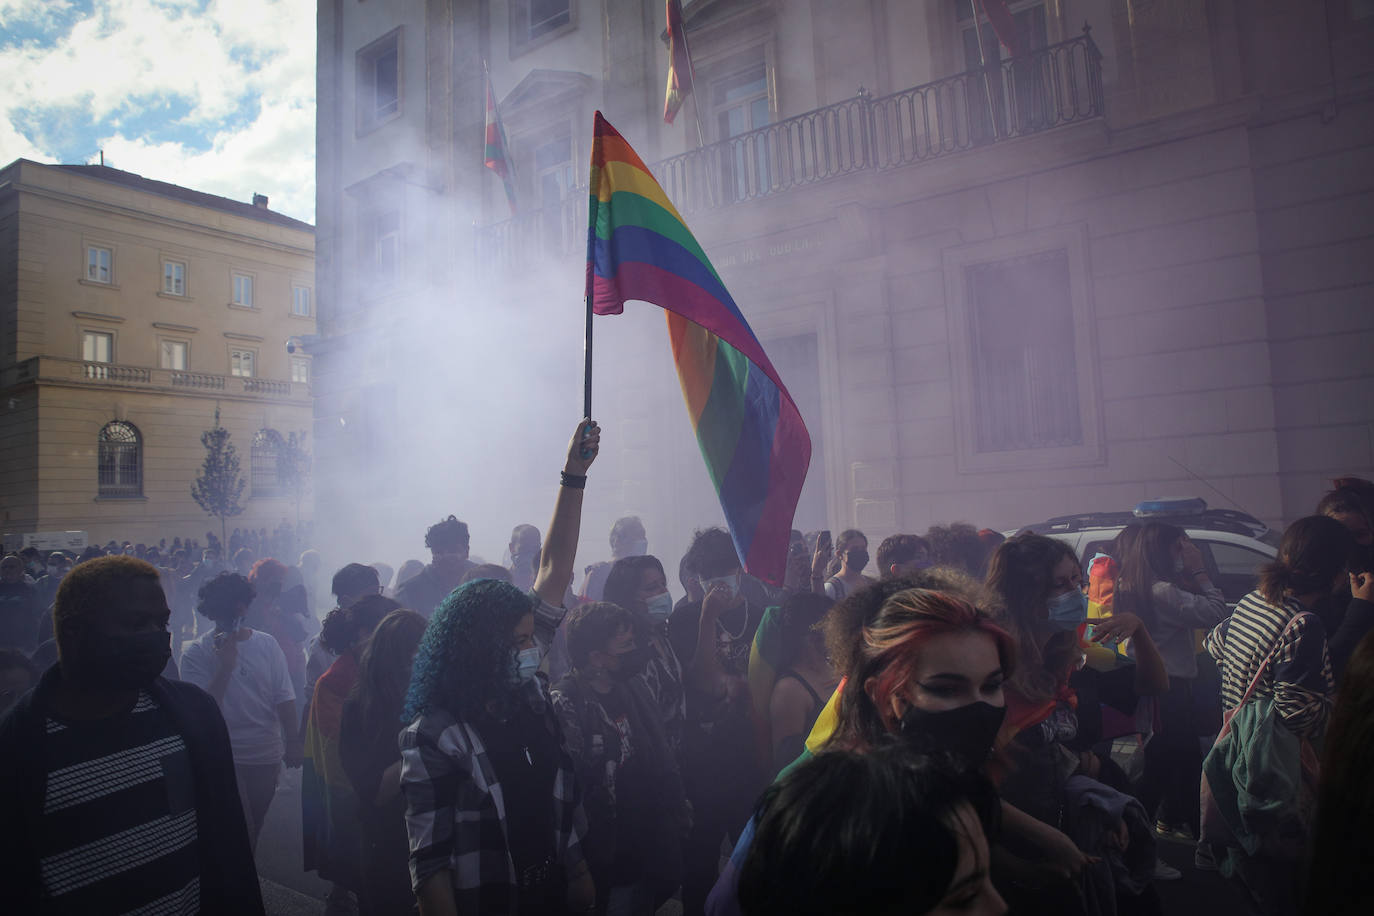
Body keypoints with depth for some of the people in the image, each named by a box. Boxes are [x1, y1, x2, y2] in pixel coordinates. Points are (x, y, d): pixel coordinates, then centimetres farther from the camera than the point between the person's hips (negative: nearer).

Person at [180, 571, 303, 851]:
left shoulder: (267, 644, 1)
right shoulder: (196, 653, -8)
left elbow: (284, 699, 3)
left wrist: (292, 743, -1)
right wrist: (225, 666, -24)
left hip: (267, 755, 3)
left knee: (254, 828, 18)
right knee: (241, 830, -7)